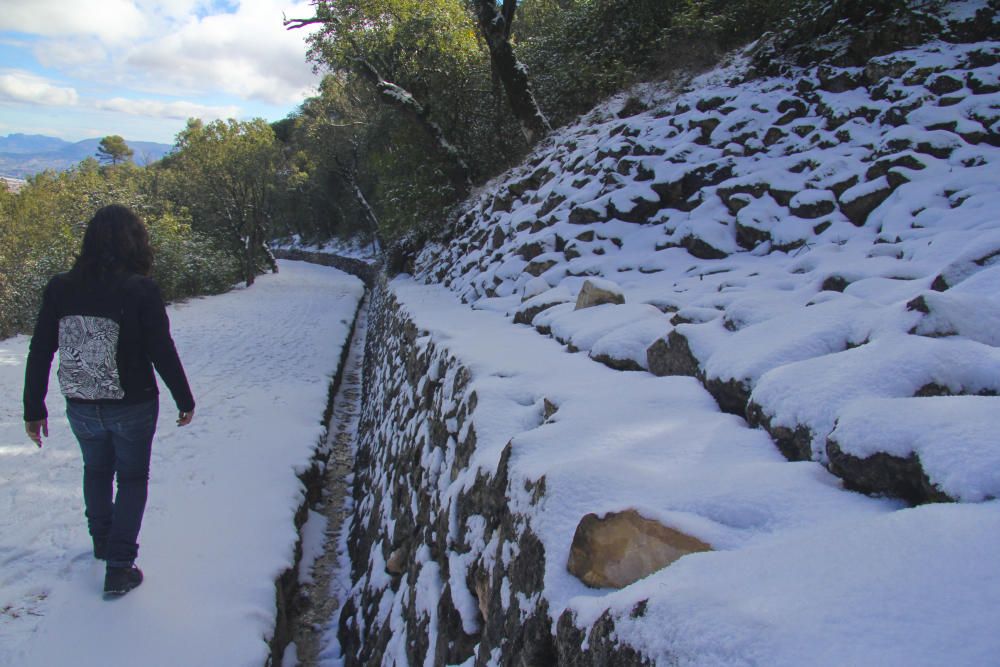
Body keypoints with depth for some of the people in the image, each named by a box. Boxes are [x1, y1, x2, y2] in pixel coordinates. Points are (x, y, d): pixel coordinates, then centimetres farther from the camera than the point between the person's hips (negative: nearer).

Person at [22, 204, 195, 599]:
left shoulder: (60, 288, -7)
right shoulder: (141, 291, -18)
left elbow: (39, 353, -2)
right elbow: (162, 353, -15)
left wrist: (34, 408, 8)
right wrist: (185, 400, -2)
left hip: (81, 408, 4)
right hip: (132, 407, -3)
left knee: (96, 470, 27)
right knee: (132, 478, 15)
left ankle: (103, 542, 46)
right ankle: (118, 568, 13)